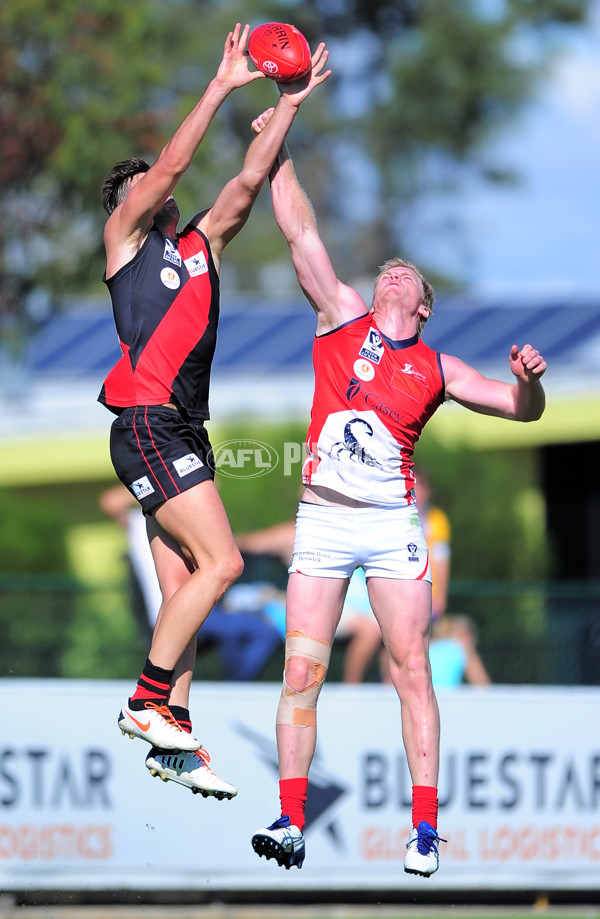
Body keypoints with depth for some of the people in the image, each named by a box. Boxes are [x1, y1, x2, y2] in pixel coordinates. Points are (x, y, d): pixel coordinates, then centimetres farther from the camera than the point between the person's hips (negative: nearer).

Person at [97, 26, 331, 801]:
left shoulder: (200, 245, 22)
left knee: (183, 588, 4)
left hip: (182, 432, 8)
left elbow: (248, 182, 17)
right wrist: (222, 87, -5)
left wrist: (288, 104, 10)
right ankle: (147, 703, -12)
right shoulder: (123, 236, 5)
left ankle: (173, 740, 4)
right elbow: (172, 165, -6)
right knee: (220, 563, -17)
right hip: (147, 425, -8)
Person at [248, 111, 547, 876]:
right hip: (323, 517, 0)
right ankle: (291, 821, -1)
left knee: (411, 673, -5)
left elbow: (522, 410, 11)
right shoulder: (342, 317, 10)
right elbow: (300, 232, 6)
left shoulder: (435, 368, 10)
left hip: (393, 523, 0)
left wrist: (528, 378, -11)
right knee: (302, 672, -5)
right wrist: (278, 154, 1)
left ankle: (425, 829, -2)